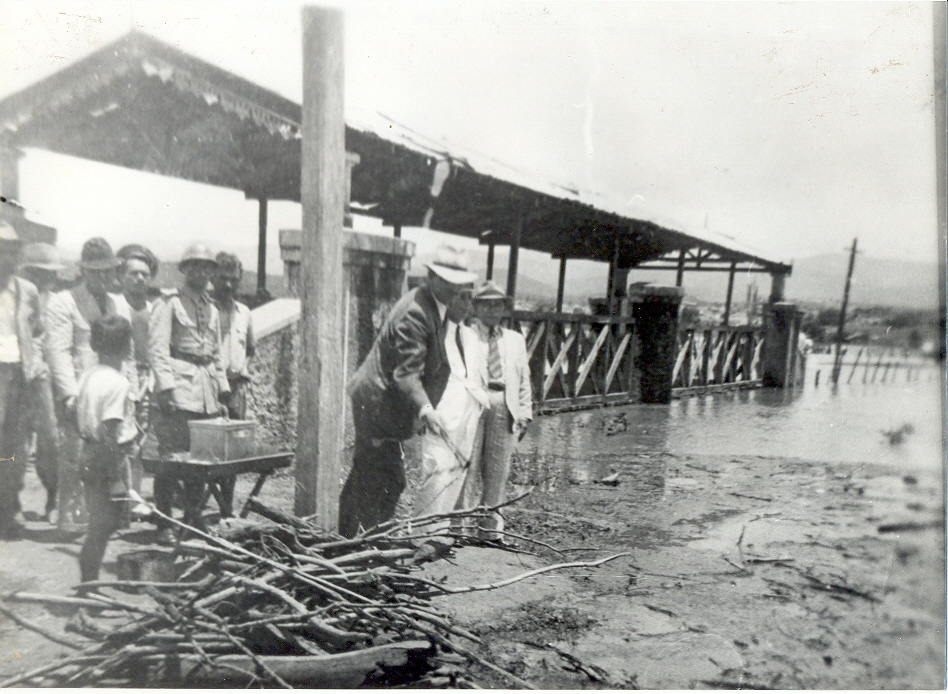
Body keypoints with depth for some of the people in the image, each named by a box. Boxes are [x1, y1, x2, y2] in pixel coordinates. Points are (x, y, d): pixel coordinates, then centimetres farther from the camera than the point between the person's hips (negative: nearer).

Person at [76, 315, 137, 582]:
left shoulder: (88, 375, 6)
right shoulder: (117, 383, -20)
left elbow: (79, 418, 13)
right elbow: (111, 433, -23)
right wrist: (117, 477, -19)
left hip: (89, 455, 9)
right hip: (109, 458, -9)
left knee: (99, 523, 18)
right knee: (104, 524, 2)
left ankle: (88, 582, 28)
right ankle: (90, 582, 11)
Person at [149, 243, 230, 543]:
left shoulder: (212, 310, 22)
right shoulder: (169, 304, 2)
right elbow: (157, 348, -6)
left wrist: (223, 390, 18)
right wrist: (166, 386, -16)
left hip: (206, 390, 6)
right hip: (179, 386, -6)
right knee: (171, 456, -8)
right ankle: (164, 524, 1)